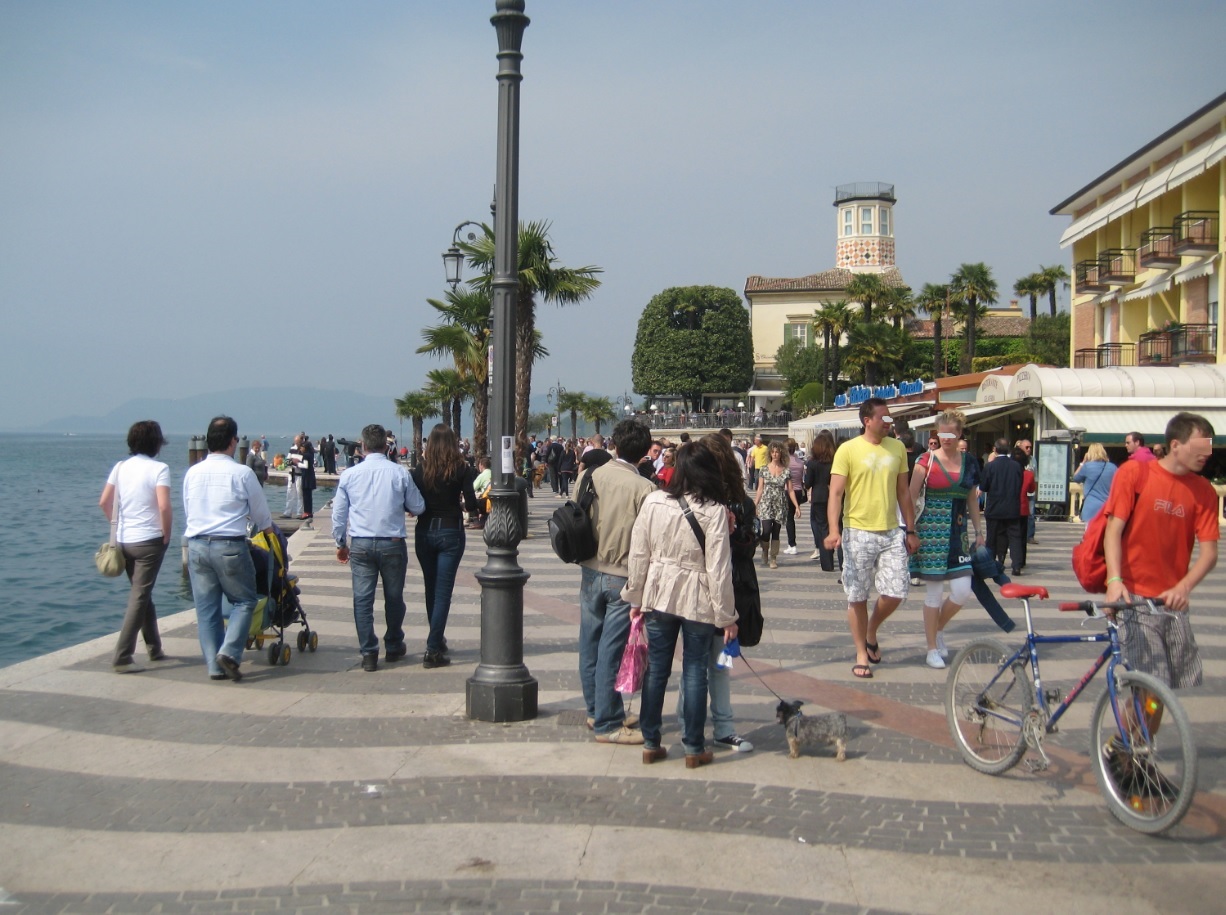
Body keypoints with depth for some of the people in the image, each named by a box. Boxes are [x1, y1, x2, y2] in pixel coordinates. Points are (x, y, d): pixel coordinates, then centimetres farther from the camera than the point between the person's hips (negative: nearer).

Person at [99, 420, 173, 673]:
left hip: (124, 540, 6)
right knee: (139, 598, -3)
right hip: (149, 541, -6)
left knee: (142, 594, 19)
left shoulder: (120, 467, 7)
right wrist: (166, 535, -7)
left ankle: (154, 648, 30)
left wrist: (119, 525, 16)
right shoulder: (159, 469, -10)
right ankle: (121, 658, -8)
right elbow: (164, 507, -20)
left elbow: (104, 503, 7)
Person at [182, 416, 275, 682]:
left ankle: (214, 665, 11)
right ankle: (229, 652, -8)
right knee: (244, 601, 9)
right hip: (229, 547, -4)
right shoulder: (242, 473, -7)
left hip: (196, 544, 5)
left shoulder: (192, 473, 7)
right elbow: (262, 515, 4)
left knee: (206, 607, 10)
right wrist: (268, 530, 26)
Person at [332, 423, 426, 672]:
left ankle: (368, 654, 3)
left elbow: (338, 513, 5)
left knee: (362, 599, 5)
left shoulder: (350, 474, -1)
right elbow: (418, 507, 2)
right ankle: (394, 647, 29)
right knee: (394, 597, 15)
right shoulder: (400, 473, -6)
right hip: (392, 543, 0)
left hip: (360, 545, 1)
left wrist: (341, 543, 18)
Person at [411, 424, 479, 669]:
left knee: (431, 589, 18)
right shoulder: (462, 469, -7)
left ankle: (437, 640, 31)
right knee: (443, 591, -1)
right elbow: (471, 505, -11)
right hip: (450, 532, -3)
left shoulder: (421, 469, -2)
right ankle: (433, 650, -8)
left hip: (424, 532, 3)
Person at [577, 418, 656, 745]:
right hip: (623, 577, -5)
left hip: (590, 572, 5)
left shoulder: (590, 476, -2)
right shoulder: (643, 488, -15)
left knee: (591, 644, 14)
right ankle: (607, 724, 8)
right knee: (611, 651, 0)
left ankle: (597, 710, 28)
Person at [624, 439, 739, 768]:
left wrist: (636, 599, 11)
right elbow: (718, 568, -13)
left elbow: (638, 555, 0)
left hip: (658, 596, 3)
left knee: (656, 669, 12)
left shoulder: (653, 502, -5)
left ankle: (650, 744, 20)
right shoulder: (714, 510, -13)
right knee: (695, 673, 7)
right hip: (698, 602, -3)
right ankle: (694, 748, 15)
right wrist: (726, 616, -5)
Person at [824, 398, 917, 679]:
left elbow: (903, 492, 14)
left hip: (892, 532, 4)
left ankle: (871, 633, 27)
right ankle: (862, 655, 17)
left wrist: (910, 530, 12)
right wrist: (833, 530, -22)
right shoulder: (848, 450, -6)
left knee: (896, 592, -1)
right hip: (858, 533, -4)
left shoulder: (897, 448, 7)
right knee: (858, 596, 4)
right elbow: (836, 493, -10)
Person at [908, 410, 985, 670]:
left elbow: (972, 500, 16)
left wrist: (979, 532, 15)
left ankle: (938, 629, 26)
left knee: (962, 592, -2)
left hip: (958, 532, 4)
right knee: (935, 592, -1)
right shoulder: (927, 460, -4)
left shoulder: (969, 462, 8)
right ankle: (932, 649, 12)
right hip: (931, 530, -4)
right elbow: (911, 497, -4)